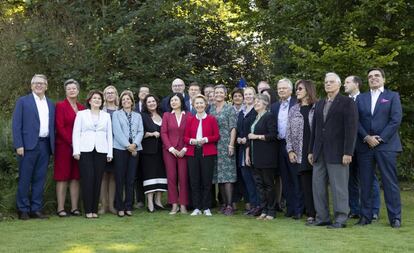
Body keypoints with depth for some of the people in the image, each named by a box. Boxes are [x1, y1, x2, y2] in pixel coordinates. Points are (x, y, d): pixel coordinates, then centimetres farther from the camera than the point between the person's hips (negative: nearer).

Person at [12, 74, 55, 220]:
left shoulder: (51, 105, 16)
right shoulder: (23, 101, 3)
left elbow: (52, 126, 14)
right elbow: (16, 124, -3)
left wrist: (53, 145, 5)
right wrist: (18, 145, -11)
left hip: (45, 146, 4)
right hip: (29, 145, -4)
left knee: (40, 179, 7)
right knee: (25, 179, 1)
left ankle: (36, 209, 14)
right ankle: (23, 210, 9)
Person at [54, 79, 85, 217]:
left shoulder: (82, 108, 13)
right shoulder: (60, 106, -2)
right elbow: (60, 127, -9)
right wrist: (72, 143, -13)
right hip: (64, 146, -5)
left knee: (75, 177, 6)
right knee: (62, 177, -2)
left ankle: (74, 207, 10)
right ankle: (60, 208, 2)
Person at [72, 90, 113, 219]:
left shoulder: (106, 116, 15)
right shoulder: (81, 114, 10)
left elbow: (109, 134, 13)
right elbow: (76, 133, 5)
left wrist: (110, 153, 6)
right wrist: (76, 151, -4)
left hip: (101, 151, 2)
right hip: (85, 150, -2)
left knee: (98, 180, 0)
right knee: (87, 179, -7)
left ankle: (94, 209, 7)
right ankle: (88, 210, -1)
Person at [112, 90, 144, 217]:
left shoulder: (138, 116, 17)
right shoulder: (116, 114, 7)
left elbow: (140, 131, 7)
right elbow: (117, 131, -4)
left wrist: (134, 144, -10)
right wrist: (127, 145, -12)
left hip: (134, 149, 3)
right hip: (120, 148, -3)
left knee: (131, 179, 3)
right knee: (120, 179, -2)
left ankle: (128, 207, 8)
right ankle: (120, 207, 3)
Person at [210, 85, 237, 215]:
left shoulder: (230, 109, 0)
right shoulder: (211, 108, 13)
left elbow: (233, 128, -5)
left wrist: (231, 144, -12)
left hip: (226, 144, -5)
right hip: (213, 145, 5)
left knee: (227, 174, -9)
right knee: (218, 174, 5)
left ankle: (229, 205, -8)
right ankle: (224, 203, 12)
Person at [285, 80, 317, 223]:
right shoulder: (293, 110, 12)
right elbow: (289, 132, 11)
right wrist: (290, 150, 1)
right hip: (300, 153, 3)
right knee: (306, 184, 4)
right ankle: (311, 214, 11)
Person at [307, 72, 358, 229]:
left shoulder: (347, 103, -1)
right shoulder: (319, 104, 17)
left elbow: (351, 128, -8)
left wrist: (348, 152, -15)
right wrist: (311, 151, 14)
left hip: (337, 153, -6)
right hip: (319, 153, 6)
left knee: (339, 187, -1)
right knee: (318, 186, 6)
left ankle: (340, 219, 8)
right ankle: (322, 217, 14)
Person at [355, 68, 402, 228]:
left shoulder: (393, 96, 7)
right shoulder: (360, 98, 15)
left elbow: (396, 119, -4)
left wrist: (380, 138, -11)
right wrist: (366, 137, -9)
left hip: (386, 145, -3)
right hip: (365, 145, 3)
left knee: (390, 182, -2)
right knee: (365, 183, 4)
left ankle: (395, 217, 4)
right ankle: (366, 215, 11)